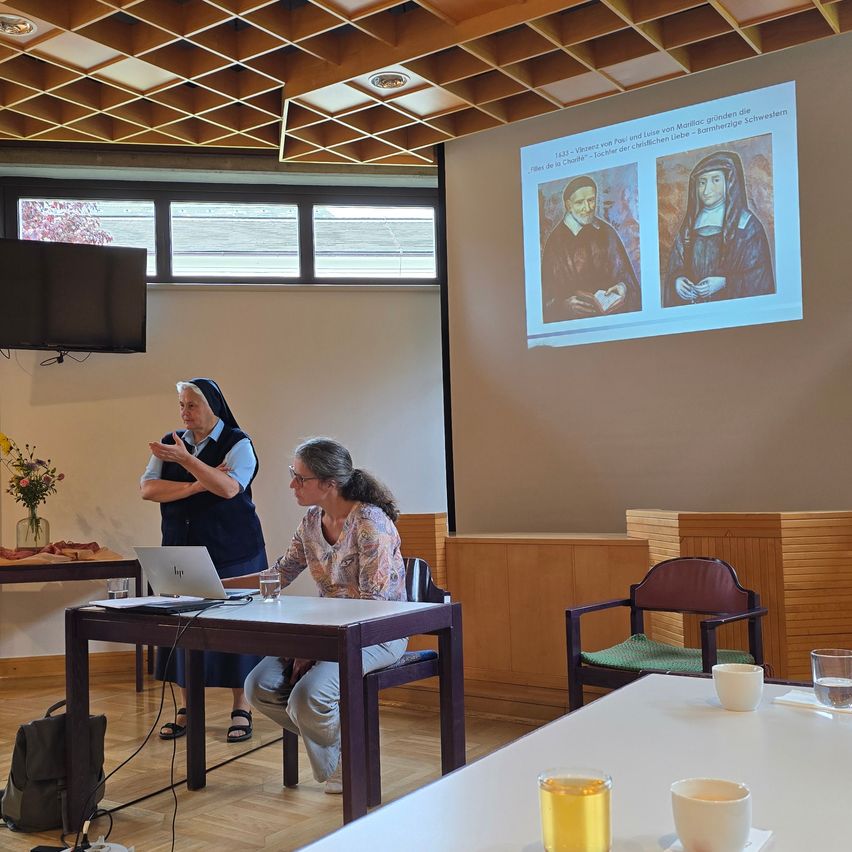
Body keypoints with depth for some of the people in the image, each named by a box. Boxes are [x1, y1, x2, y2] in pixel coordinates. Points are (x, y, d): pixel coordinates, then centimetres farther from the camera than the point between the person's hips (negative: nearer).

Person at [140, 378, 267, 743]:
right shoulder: (170, 443, 8)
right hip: (181, 552, 4)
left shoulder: (238, 443, -5)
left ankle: (242, 710, 9)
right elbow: (148, 488, -3)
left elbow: (229, 487, -21)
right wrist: (196, 485, -15)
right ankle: (186, 709, 17)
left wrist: (185, 459, -27)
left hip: (231, 553, -4)